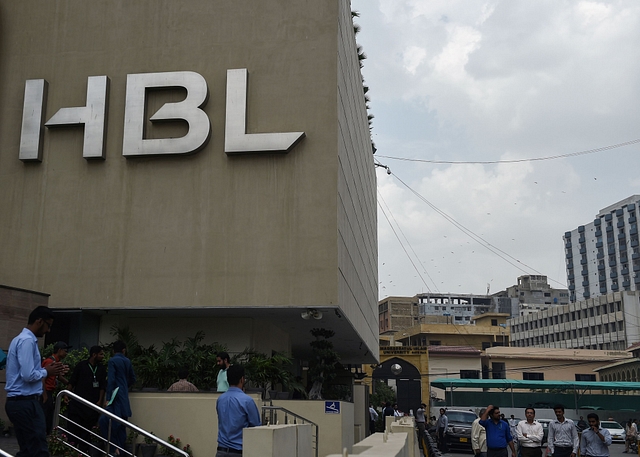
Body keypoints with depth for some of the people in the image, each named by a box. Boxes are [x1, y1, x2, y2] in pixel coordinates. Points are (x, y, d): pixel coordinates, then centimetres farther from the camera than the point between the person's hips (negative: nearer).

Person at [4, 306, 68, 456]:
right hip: (25, 403, -11)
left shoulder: (21, 339, 18)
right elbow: (28, 376, -23)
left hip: (18, 402, 11)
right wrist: (46, 371, -6)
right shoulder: (27, 341, -15)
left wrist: (49, 370, 10)